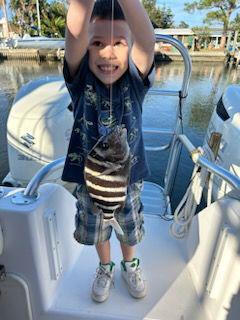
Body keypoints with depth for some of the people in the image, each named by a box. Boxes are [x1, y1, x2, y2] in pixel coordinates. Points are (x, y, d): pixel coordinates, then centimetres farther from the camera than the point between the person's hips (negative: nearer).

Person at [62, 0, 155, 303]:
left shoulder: (135, 80, -16)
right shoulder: (80, 79, -15)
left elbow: (146, 41, -35)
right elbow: (74, 36, -34)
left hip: (129, 175, 0)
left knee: (129, 228, 23)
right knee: (96, 230, 23)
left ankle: (130, 266, 56)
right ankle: (105, 268, 56)